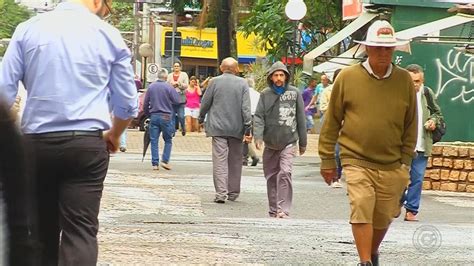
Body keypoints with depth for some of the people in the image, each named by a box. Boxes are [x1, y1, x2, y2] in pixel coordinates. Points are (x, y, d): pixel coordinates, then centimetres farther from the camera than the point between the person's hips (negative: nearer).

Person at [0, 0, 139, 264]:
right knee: (80, 231, -6)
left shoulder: (28, 29, 5)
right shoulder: (109, 36, 3)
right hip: (86, 145, -2)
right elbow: (127, 103, 11)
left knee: (40, 229, 14)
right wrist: (114, 135, 30)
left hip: (36, 143, 2)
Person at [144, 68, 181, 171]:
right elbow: (176, 101, -4)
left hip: (154, 116, 3)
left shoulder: (151, 87, 3)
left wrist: (147, 114, 20)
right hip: (166, 116, -3)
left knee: (154, 141, 5)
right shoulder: (169, 87, -8)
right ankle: (165, 161, -1)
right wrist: (177, 92, 14)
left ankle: (155, 163, 2)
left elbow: (145, 104, 7)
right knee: (168, 140, 9)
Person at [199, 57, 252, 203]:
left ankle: (221, 192, -13)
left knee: (220, 159, -3)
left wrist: (201, 119, 21)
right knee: (235, 160, 13)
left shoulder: (215, 82, -2)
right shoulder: (242, 83, -1)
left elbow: (205, 103, 4)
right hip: (236, 128, 1)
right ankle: (233, 192, 20)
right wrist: (248, 128, -3)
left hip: (218, 127, -1)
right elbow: (246, 107, -5)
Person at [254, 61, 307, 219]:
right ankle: (273, 210, 19)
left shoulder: (294, 93, 2)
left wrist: (303, 142, 6)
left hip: (288, 142, -3)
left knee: (284, 173, -17)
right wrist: (258, 136, -17)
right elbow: (259, 117, -1)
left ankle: (283, 210, -19)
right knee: (271, 176, 9)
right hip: (270, 143, 3)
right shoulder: (265, 94, 4)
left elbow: (301, 118, 5)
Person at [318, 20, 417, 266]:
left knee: (383, 217, 10)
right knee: (362, 208, -17)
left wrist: (406, 161, 7)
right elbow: (331, 121, 5)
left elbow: (410, 125, 11)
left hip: (391, 165, 2)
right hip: (357, 160, -2)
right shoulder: (347, 77, -2)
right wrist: (327, 160, 5)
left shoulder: (404, 80, 3)